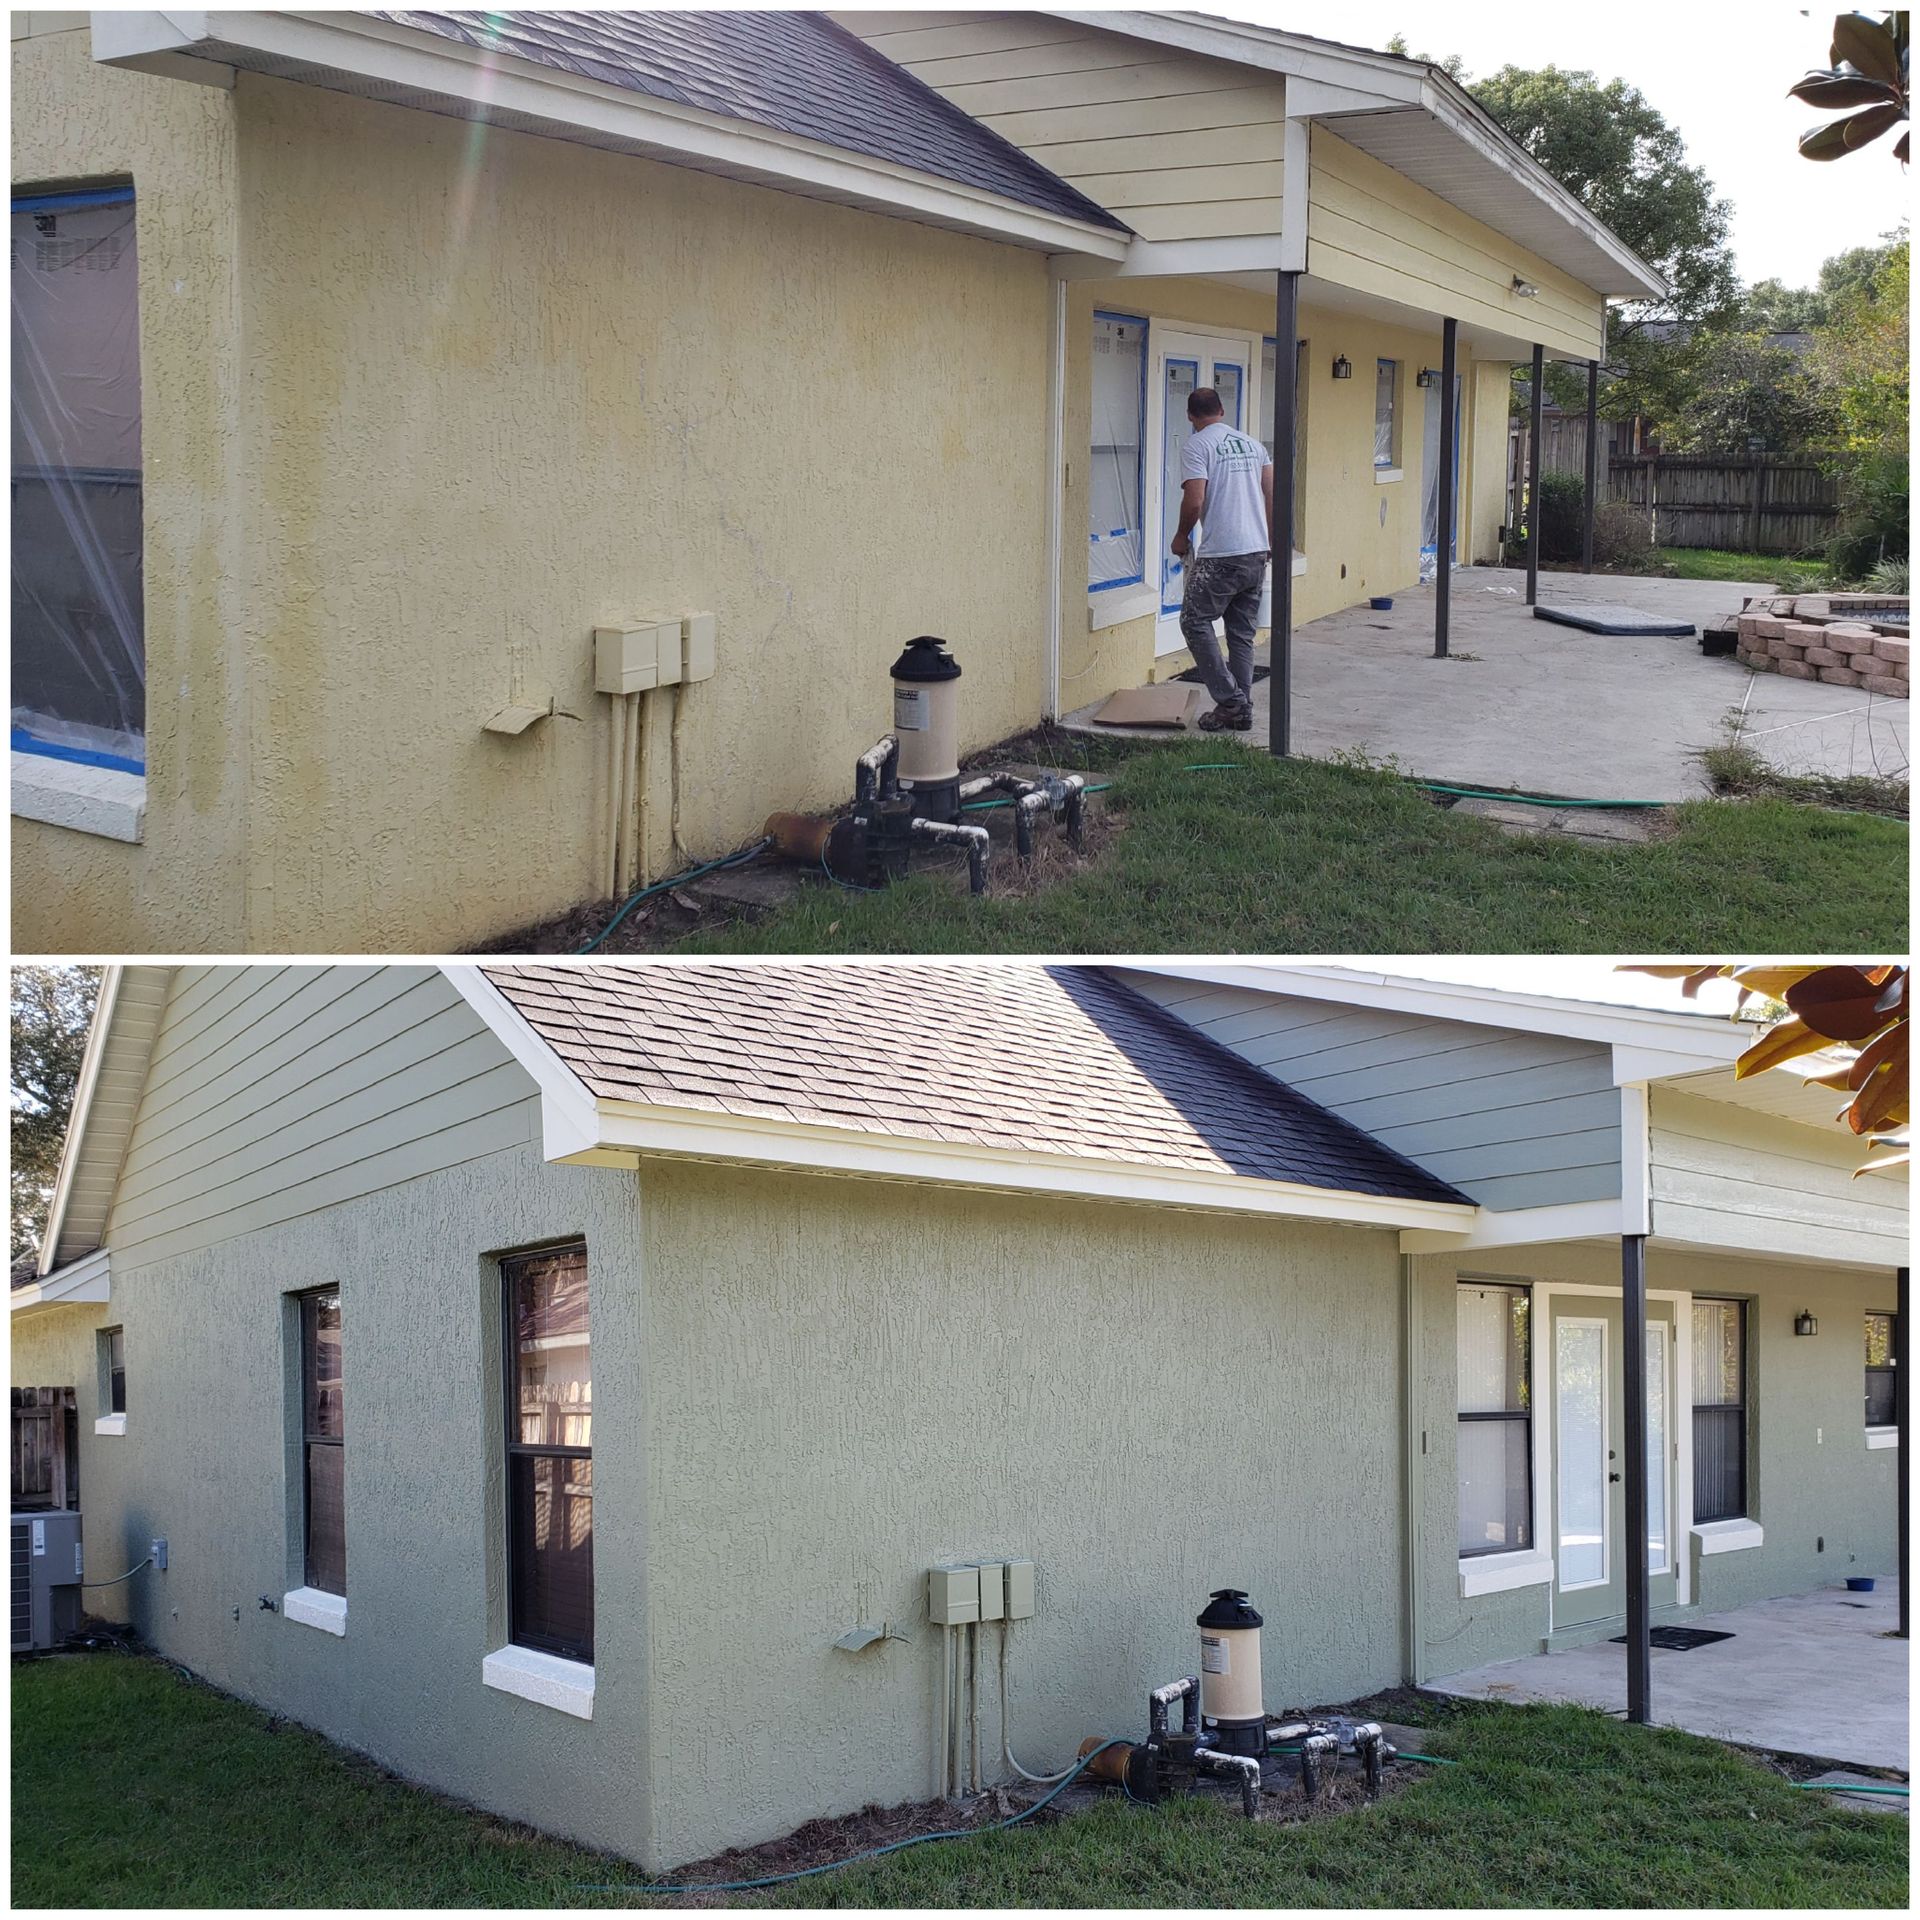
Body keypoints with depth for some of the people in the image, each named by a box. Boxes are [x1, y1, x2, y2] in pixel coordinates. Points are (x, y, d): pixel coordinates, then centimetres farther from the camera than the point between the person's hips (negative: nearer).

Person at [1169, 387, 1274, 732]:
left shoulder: (1197, 445, -6)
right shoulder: (1251, 443, 14)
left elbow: (1194, 500, -15)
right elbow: (1272, 495, 12)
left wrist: (1182, 536, 2)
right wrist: (1271, 543, 20)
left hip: (1220, 556, -7)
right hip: (1257, 552, 7)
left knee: (1195, 622, 4)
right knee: (1243, 633, 12)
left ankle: (1230, 701, -3)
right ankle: (1242, 712, 14)